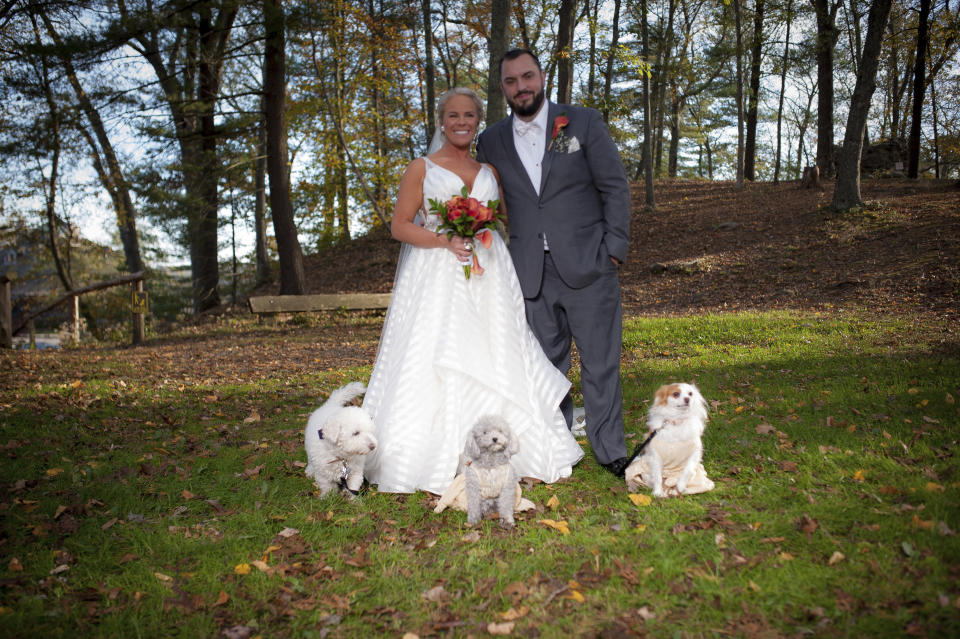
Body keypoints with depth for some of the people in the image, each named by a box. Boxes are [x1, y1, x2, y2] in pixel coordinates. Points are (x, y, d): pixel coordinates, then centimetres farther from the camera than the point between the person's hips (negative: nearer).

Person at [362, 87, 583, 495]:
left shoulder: (489, 171, 16)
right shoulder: (422, 169, 5)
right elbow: (399, 226, 0)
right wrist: (445, 240, -14)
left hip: (488, 279, 4)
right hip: (438, 280, -4)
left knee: (494, 362, 1)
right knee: (438, 365, -7)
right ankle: (439, 464, 2)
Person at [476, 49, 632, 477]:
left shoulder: (583, 122, 3)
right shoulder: (491, 142, 9)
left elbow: (615, 186, 2)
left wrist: (614, 249, -5)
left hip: (587, 266, -2)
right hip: (532, 275, 2)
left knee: (600, 362, 2)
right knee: (547, 365, 9)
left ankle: (610, 451, 14)